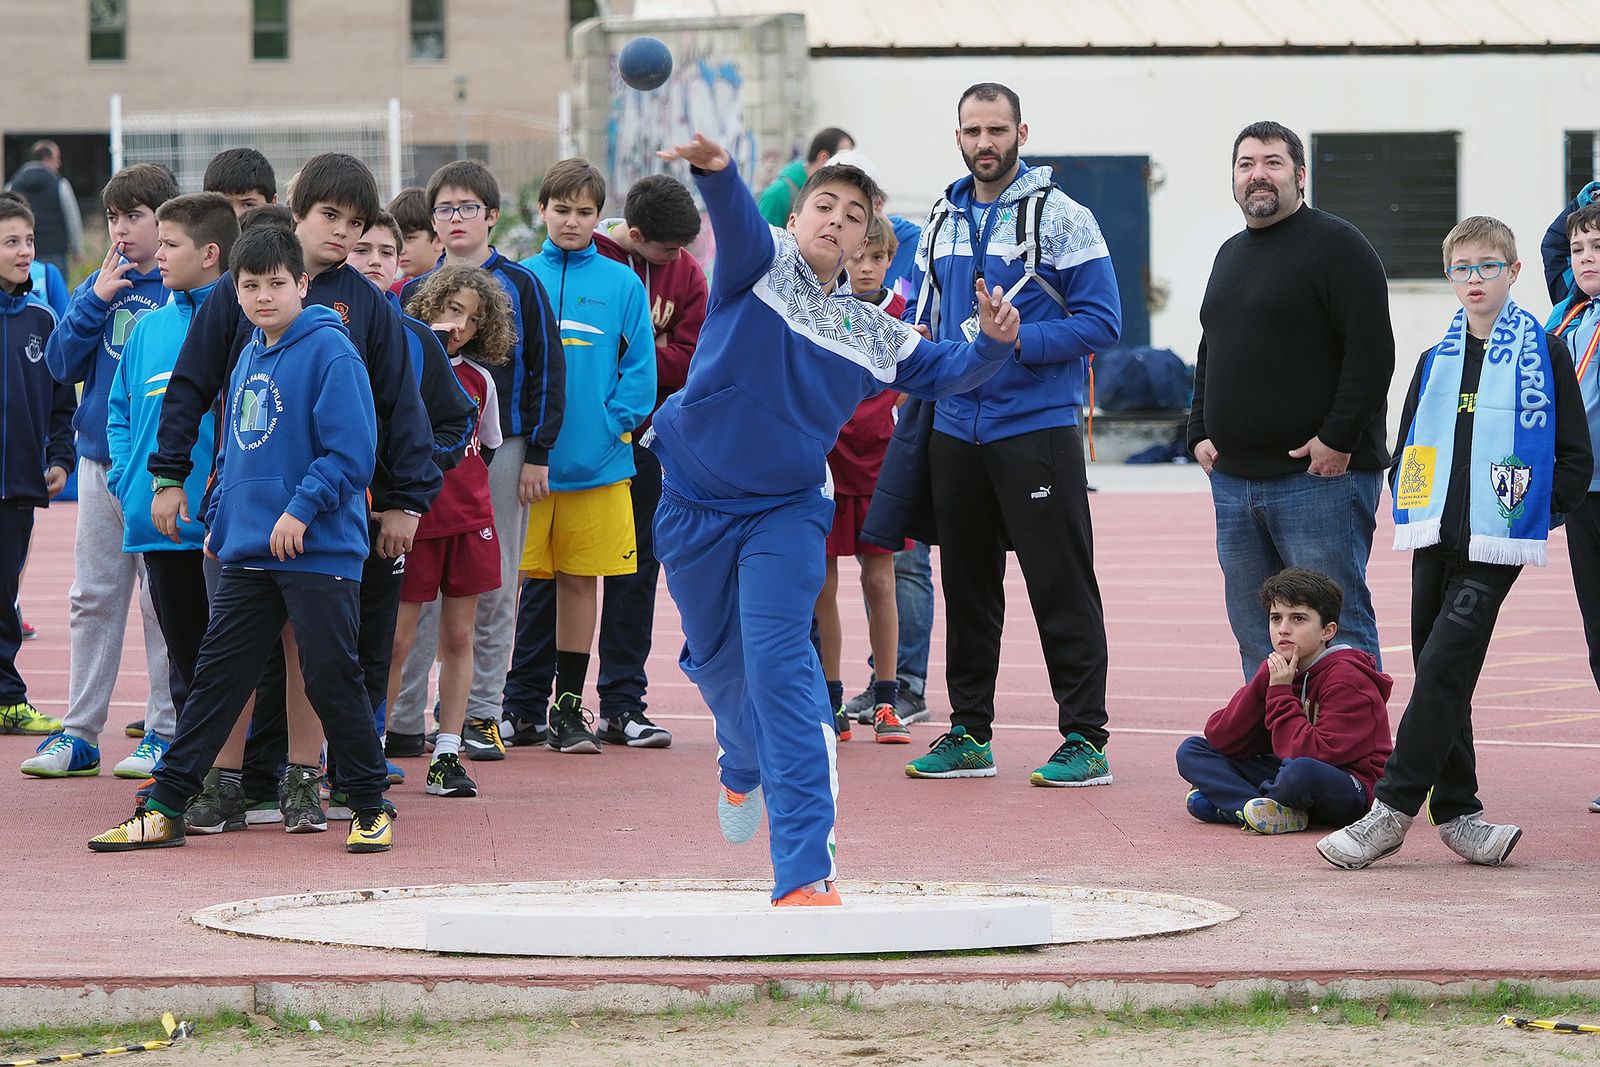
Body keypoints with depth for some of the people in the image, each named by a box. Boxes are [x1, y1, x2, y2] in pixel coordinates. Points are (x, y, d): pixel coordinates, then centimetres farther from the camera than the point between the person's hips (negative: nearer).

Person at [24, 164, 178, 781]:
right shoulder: (97, 286, 10)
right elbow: (62, 364, 3)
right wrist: (96, 302, -7)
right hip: (99, 458, 5)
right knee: (93, 599, 9)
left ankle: (165, 731, 8)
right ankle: (79, 734, 13)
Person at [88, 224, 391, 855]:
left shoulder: (330, 352, -9)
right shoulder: (248, 359, 15)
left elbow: (352, 451, -15)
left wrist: (302, 509, -19)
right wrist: (218, 519, 18)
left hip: (319, 551, -7)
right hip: (247, 554, 7)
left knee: (331, 680, -4)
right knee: (216, 677, 7)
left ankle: (372, 808, 9)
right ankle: (165, 809, 8)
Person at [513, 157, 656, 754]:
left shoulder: (621, 284, 4)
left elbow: (640, 368, 3)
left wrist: (614, 425, -8)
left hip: (596, 459, 0)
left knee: (580, 581, 5)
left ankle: (569, 707, 14)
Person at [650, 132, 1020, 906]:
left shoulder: (870, 334, 5)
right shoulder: (761, 263, -4)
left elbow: (942, 372, 13)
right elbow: (737, 220, -25)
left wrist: (993, 345, -10)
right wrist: (717, 173, -48)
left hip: (785, 509, 0)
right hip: (694, 504, 0)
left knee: (780, 662, -17)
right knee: (715, 661, 16)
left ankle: (806, 870, -22)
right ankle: (744, 764, 53)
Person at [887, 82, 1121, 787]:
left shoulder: (1060, 217, -5)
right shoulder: (942, 221, 13)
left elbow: (1101, 321, -9)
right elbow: (919, 315, 23)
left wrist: (1018, 341, -19)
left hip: (1036, 429, -6)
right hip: (955, 430, 6)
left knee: (1061, 587, -6)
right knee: (966, 586, 11)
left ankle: (1085, 738, -3)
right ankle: (968, 734, 18)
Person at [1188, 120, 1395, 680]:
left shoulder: (1336, 246, -6)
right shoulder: (1231, 255, 19)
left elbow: (1373, 351, -14)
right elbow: (1210, 354, 28)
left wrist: (1337, 439, -18)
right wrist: (1201, 432, 14)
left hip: (1320, 477, -8)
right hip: (1233, 479, 8)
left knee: (1336, 627, -8)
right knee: (1256, 636, 10)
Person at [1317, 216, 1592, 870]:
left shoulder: (1543, 354, 0)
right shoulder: (1437, 360, 14)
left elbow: (1575, 455, 2)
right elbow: (1407, 446, 22)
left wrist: (1537, 513, -4)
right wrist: (1410, 508, 7)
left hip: (1495, 546, -5)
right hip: (1434, 540, 5)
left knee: (1445, 664, -14)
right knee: (1439, 673, 5)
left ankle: (1393, 811, -15)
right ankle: (1454, 809, 13)